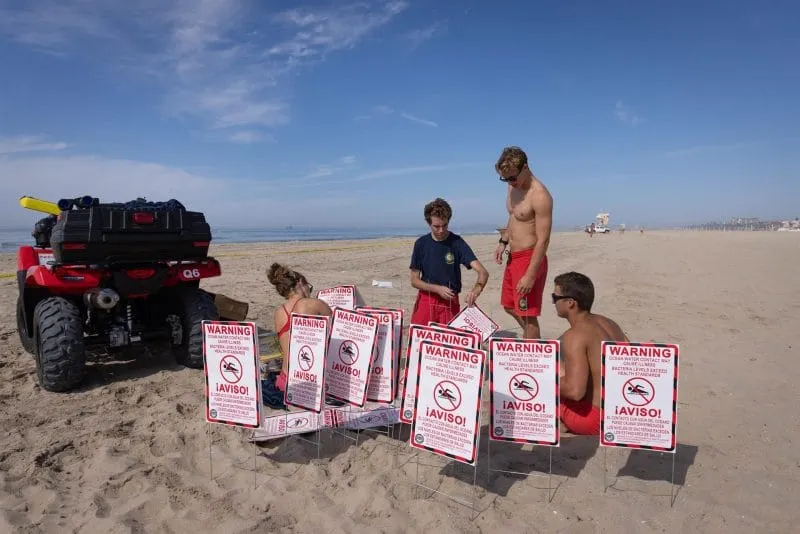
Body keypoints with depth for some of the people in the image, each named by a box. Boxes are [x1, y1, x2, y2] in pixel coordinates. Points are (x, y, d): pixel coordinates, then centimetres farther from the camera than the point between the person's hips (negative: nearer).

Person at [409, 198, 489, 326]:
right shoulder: (421, 243, -2)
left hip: (450, 302, -1)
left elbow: (483, 272, -16)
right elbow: (414, 281, 0)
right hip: (425, 300, 1)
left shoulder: (456, 242, -7)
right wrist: (438, 289, -16)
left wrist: (476, 289, -37)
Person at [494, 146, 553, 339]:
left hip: (530, 258, -9)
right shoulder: (513, 186, 5)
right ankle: (531, 338, 42)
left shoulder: (540, 196, -22)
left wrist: (530, 275, -26)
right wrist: (503, 242, 8)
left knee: (527, 314, -3)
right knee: (509, 306, 22)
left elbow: (543, 240, -23)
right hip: (513, 257, 9)